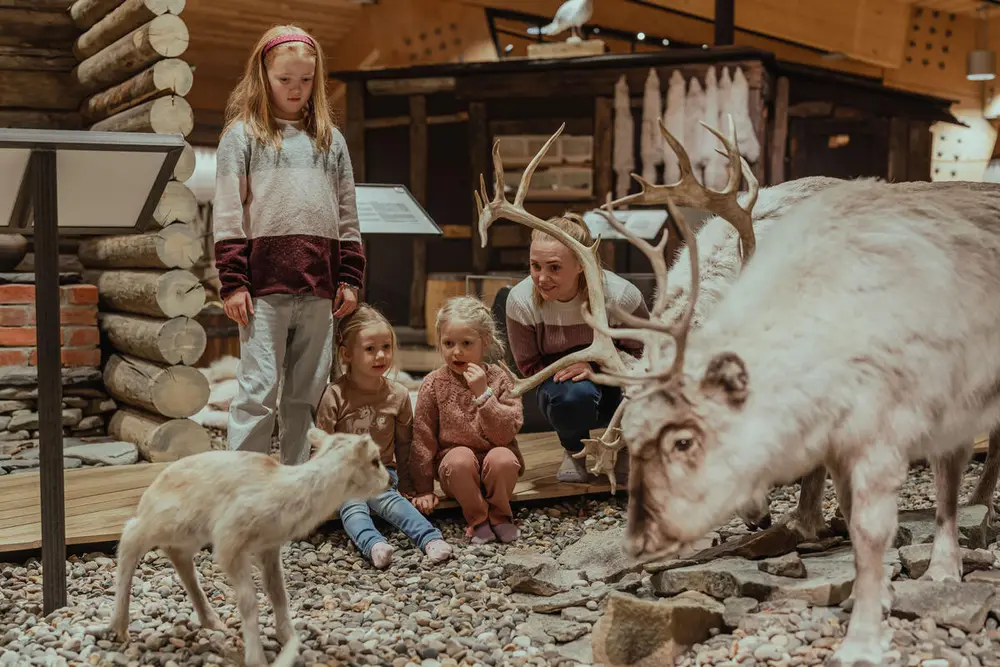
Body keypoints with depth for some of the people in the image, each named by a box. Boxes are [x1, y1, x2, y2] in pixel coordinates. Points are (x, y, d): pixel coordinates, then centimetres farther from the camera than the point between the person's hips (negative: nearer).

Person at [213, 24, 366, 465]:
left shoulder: (330, 138, 16)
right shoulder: (242, 134, 5)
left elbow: (347, 216, 16)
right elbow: (228, 213, -2)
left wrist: (350, 279, 8)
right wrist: (232, 282, -9)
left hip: (319, 286, 4)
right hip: (265, 284, -4)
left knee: (307, 395, 9)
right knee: (257, 392, -3)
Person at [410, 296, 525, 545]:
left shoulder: (499, 378, -6)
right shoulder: (434, 384, -5)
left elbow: (506, 433, -14)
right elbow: (423, 437, -1)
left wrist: (483, 394, -25)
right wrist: (424, 488, -2)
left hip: (494, 452, 0)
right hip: (455, 468, 0)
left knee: (502, 459, -32)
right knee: (460, 459, -33)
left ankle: (499, 515, -5)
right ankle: (478, 518, -11)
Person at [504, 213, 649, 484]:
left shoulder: (620, 294, -24)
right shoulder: (521, 300, -20)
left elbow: (643, 351, -10)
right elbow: (528, 366, -8)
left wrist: (596, 367, -27)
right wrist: (566, 371, -28)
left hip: (615, 384, 1)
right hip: (558, 379, 0)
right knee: (572, 396, -38)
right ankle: (574, 450, 1)